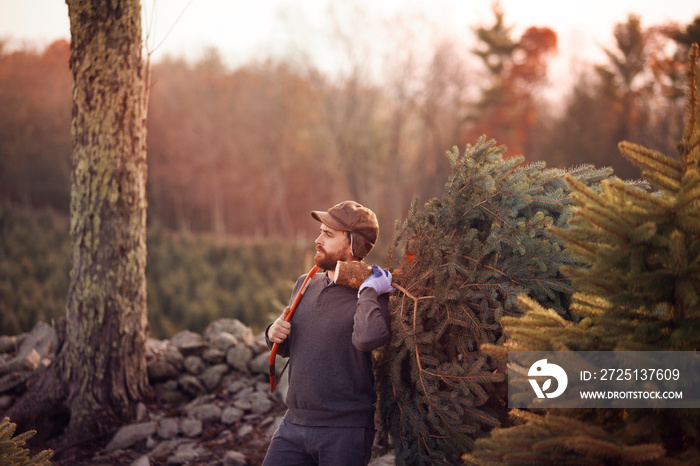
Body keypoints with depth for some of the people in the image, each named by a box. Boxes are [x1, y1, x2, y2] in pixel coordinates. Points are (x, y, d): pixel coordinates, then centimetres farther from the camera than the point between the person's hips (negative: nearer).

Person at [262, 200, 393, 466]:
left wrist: (368, 290, -20)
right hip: (293, 424, 5)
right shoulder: (305, 285, 9)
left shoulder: (372, 296, -10)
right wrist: (274, 335, 0)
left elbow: (369, 337, -33)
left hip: (345, 431, -5)